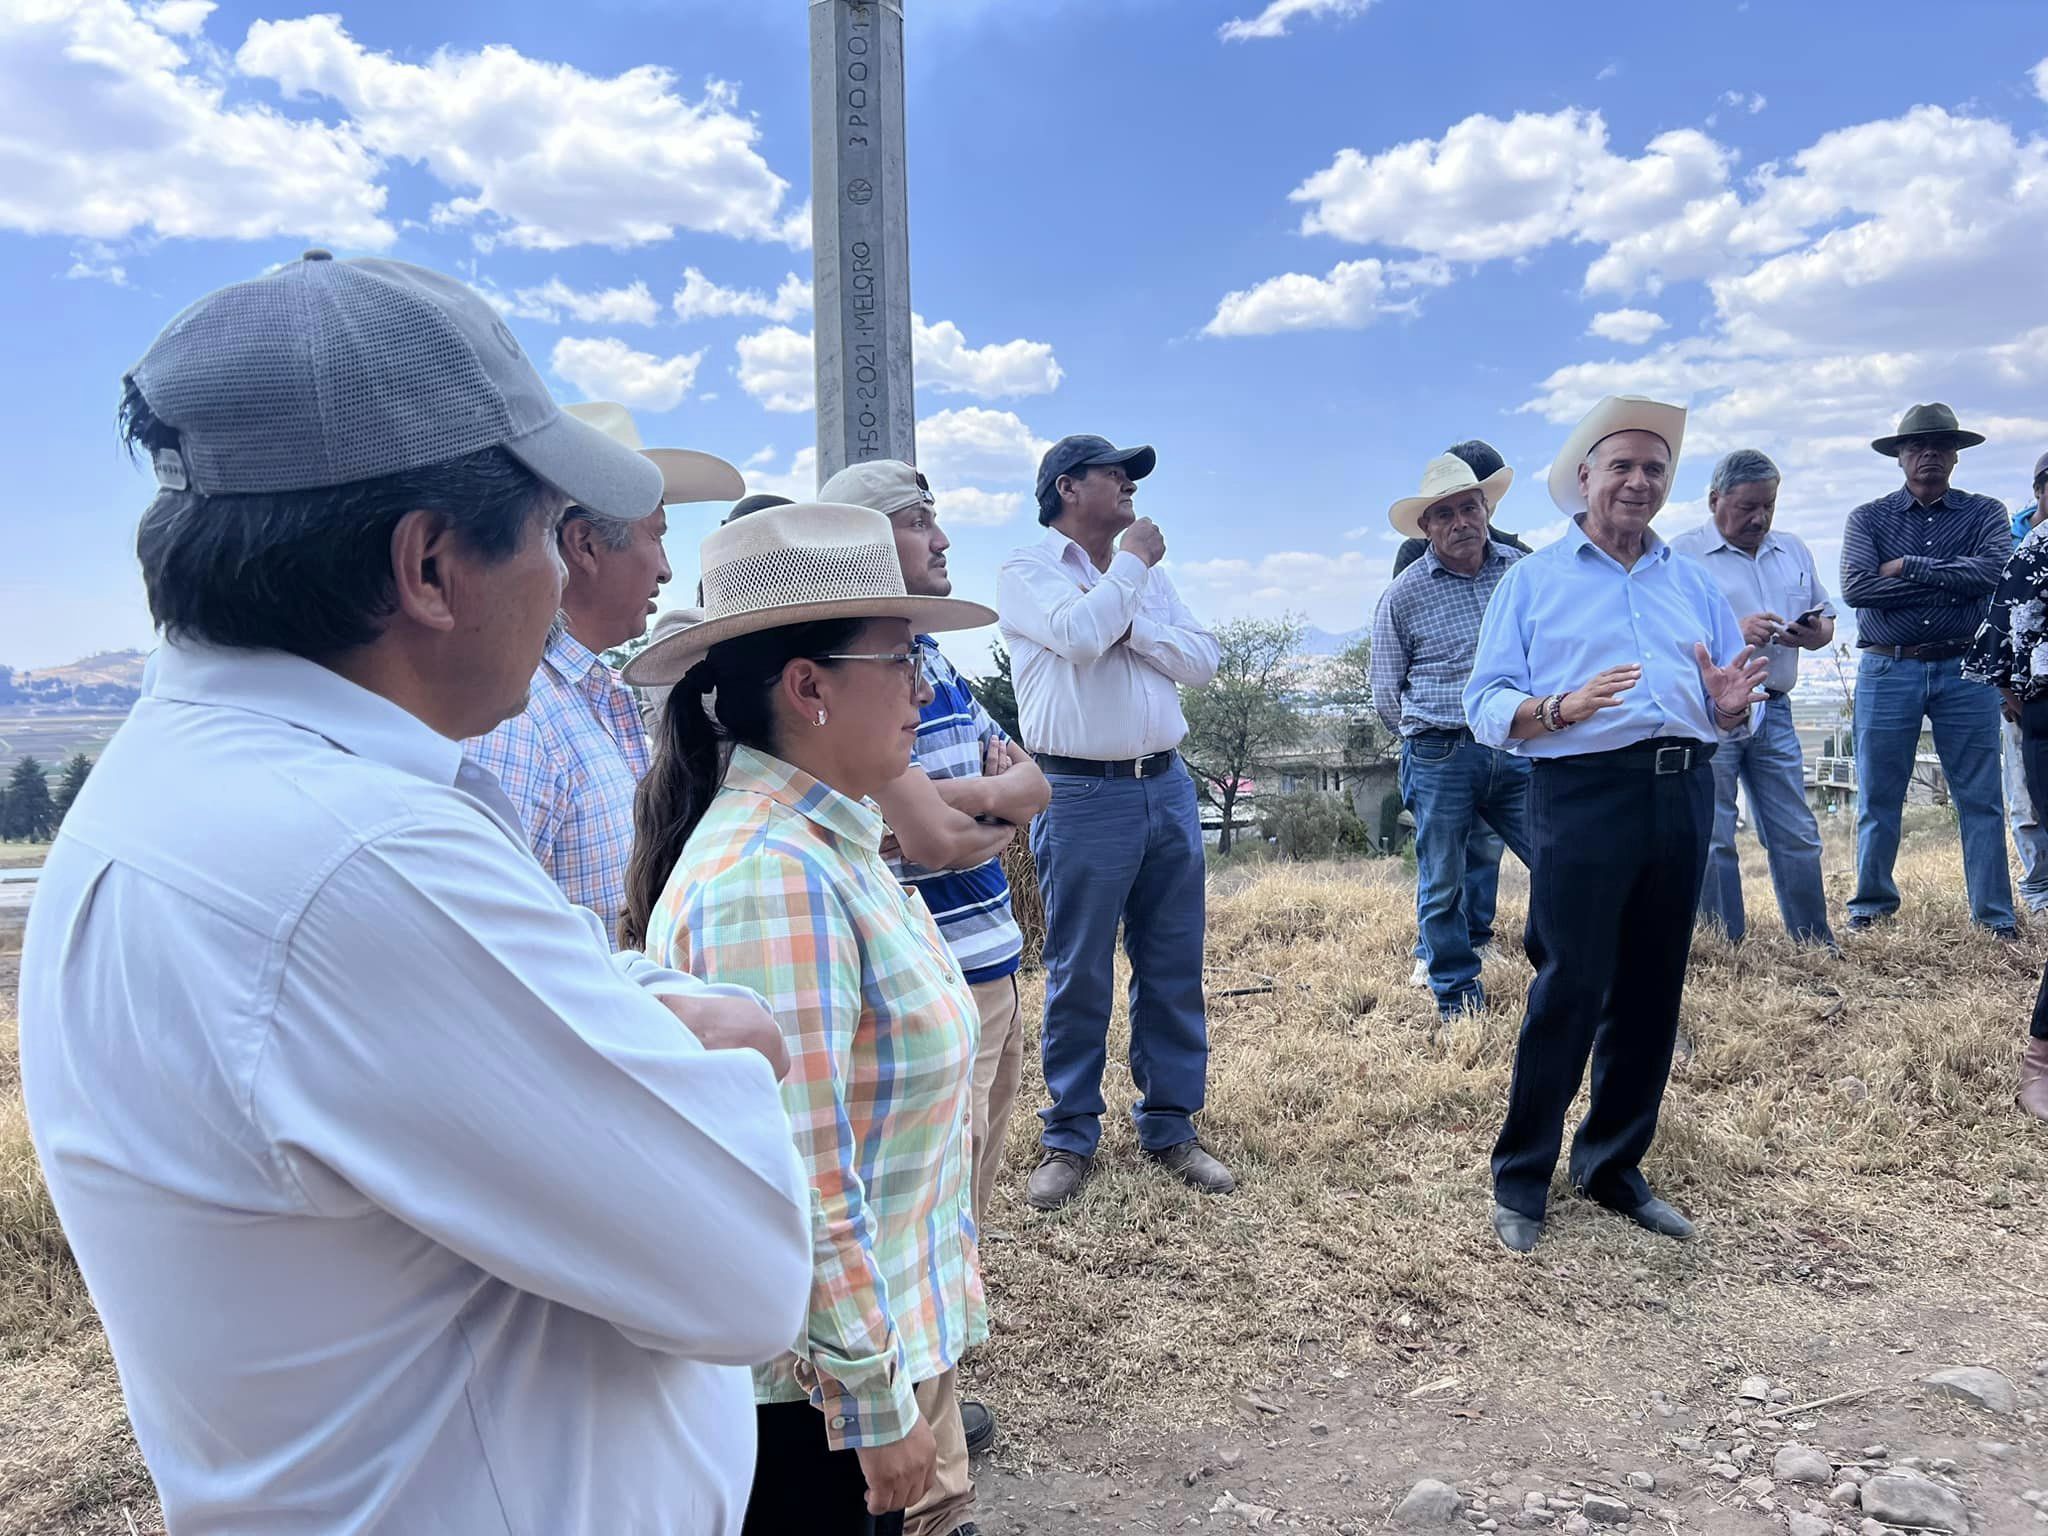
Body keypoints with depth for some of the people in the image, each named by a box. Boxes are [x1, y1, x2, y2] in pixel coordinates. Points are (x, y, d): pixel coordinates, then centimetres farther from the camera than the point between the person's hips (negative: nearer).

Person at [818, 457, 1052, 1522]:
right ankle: (928, 1494, 17)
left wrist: (971, 796, -13)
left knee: (961, 1221, 21)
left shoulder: (934, 663, 13)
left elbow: (1032, 782, 8)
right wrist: (999, 815, -3)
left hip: (993, 972, 9)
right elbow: (928, 839, -23)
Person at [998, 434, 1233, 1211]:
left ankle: (1170, 1127, 22)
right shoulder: (1027, 571, -1)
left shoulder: (1148, 574, 16)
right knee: (1079, 977, 2)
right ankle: (1069, 1138, 15)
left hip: (1167, 787, 6)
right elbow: (1080, 634, -21)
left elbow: (1202, 661, 6)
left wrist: (1130, 625, -9)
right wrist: (1131, 563, -6)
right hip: (1083, 797, -6)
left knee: (1173, 969, 9)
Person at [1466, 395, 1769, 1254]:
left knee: (1650, 996, 10)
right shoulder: (1533, 579, 5)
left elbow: (1733, 708, 14)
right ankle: (1520, 1182, 10)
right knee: (1568, 994, -4)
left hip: (1683, 798, 5)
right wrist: (1560, 709, -22)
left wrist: (1729, 706, -9)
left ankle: (1614, 1168, 25)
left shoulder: (1694, 584, 18)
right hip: (1583, 796, -5)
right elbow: (1486, 705, -4)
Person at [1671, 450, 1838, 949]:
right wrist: (1733, 631, -23)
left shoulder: (1793, 550, 17)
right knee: (1711, 841, 0)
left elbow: (1825, 619, 21)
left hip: (1773, 713, 5)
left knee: (1798, 836, 8)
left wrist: (1815, 633, -3)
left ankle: (1818, 948, 18)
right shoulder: (1683, 554, -3)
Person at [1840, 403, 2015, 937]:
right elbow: (1856, 586, -10)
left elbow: (1994, 570, -12)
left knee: (1981, 800, 3)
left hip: (1965, 671, 0)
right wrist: (1950, 583, -10)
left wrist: (1907, 567, -9)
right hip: (1888, 670, 0)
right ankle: (1871, 906, 19)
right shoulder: (1868, 518, 7)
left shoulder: (1985, 513, 8)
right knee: (1878, 799, 6)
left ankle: (1994, 915, 12)